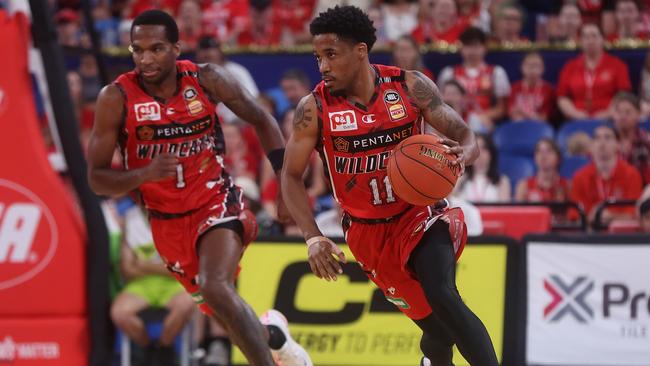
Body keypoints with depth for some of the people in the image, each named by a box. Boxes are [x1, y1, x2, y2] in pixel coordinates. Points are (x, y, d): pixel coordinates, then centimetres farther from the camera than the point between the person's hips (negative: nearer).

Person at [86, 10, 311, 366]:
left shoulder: (207, 79, -12)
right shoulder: (117, 98, -15)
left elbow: (261, 120, 4)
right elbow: (97, 179, -13)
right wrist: (144, 174, -32)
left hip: (216, 203, -2)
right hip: (166, 222, 2)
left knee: (216, 289, -30)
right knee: (225, 313, 16)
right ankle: (271, 333, 49)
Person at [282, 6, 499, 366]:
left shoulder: (411, 86, -10)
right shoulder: (314, 109, -10)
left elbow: (466, 138, -4)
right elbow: (291, 177, -4)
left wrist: (460, 156, -29)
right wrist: (313, 238, -17)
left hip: (419, 213, -1)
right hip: (368, 231, 1)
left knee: (442, 297, -27)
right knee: (437, 327, 1)